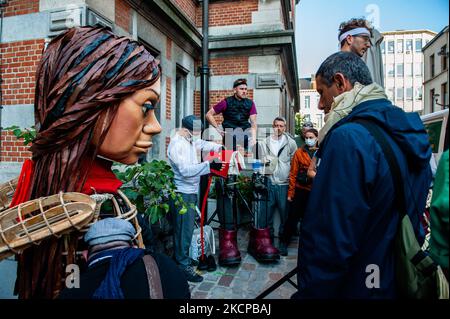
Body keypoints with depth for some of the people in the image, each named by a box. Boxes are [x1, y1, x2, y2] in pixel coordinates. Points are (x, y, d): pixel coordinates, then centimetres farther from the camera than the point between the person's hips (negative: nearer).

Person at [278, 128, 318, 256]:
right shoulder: (299, 152, -1)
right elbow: (293, 173, -1)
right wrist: (290, 192, -3)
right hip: (300, 190, -1)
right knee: (293, 217, 4)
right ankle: (284, 242, 18)